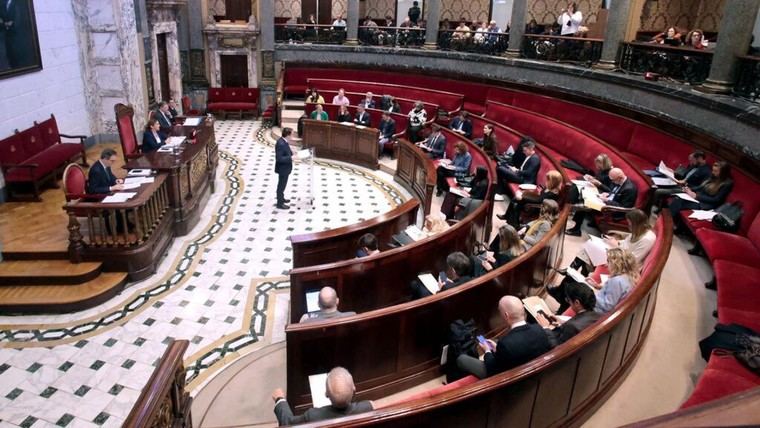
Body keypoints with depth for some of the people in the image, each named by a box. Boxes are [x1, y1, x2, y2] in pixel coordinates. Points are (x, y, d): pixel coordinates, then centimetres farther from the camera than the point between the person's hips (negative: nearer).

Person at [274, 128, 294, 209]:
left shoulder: (284, 141, 0)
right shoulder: (281, 144, -29)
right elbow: (279, 158, -30)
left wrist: (291, 153, 2)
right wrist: (291, 158, -29)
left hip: (285, 167, 10)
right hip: (283, 168, -10)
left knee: (282, 185, 25)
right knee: (281, 185, 4)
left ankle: (281, 198, 43)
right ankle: (280, 204, 17)